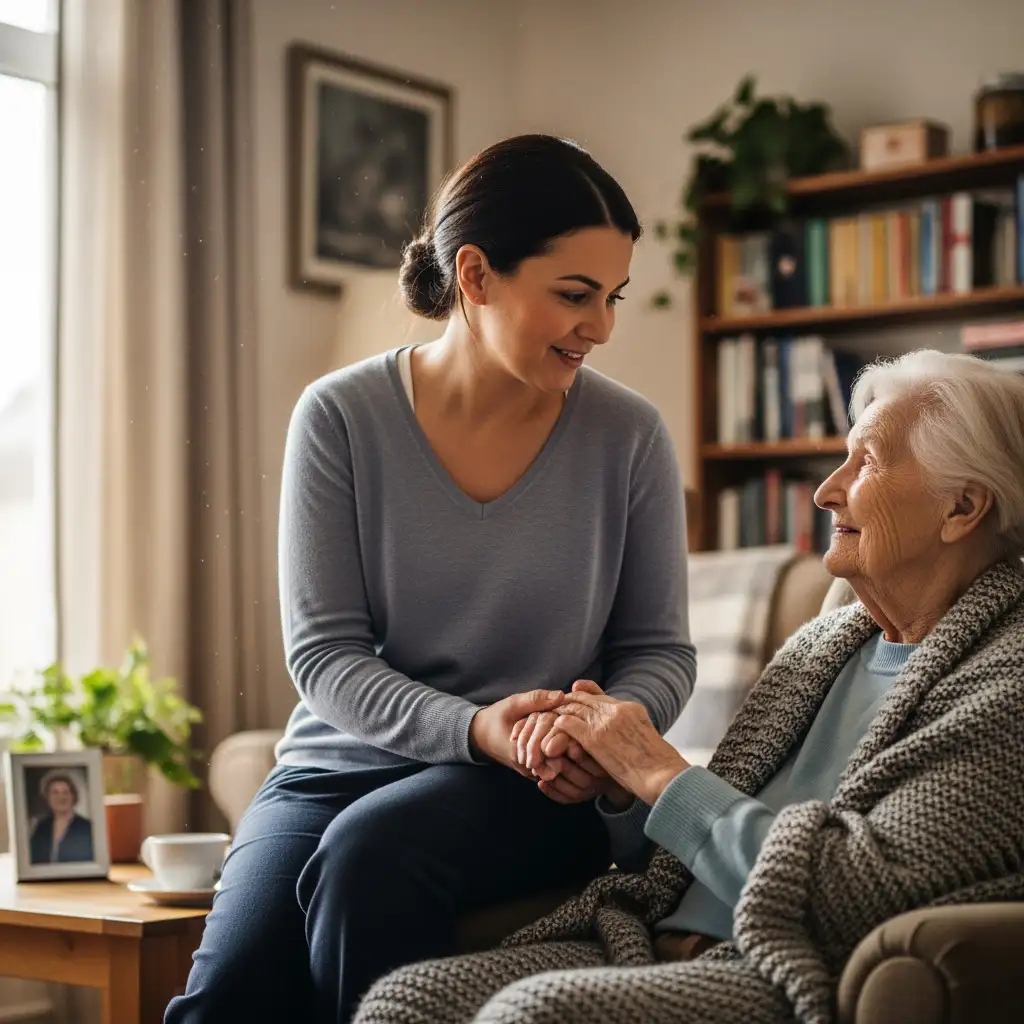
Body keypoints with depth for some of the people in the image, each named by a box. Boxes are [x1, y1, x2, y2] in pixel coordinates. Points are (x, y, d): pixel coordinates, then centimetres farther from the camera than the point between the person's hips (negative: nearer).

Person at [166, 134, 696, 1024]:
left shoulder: (629, 438, -3)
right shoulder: (342, 417, -4)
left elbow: (660, 650, 6)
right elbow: (323, 652, -6)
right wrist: (471, 728, -21)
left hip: (533, 787, 0)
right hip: (340, 765, 1)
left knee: (371, 850, -32)